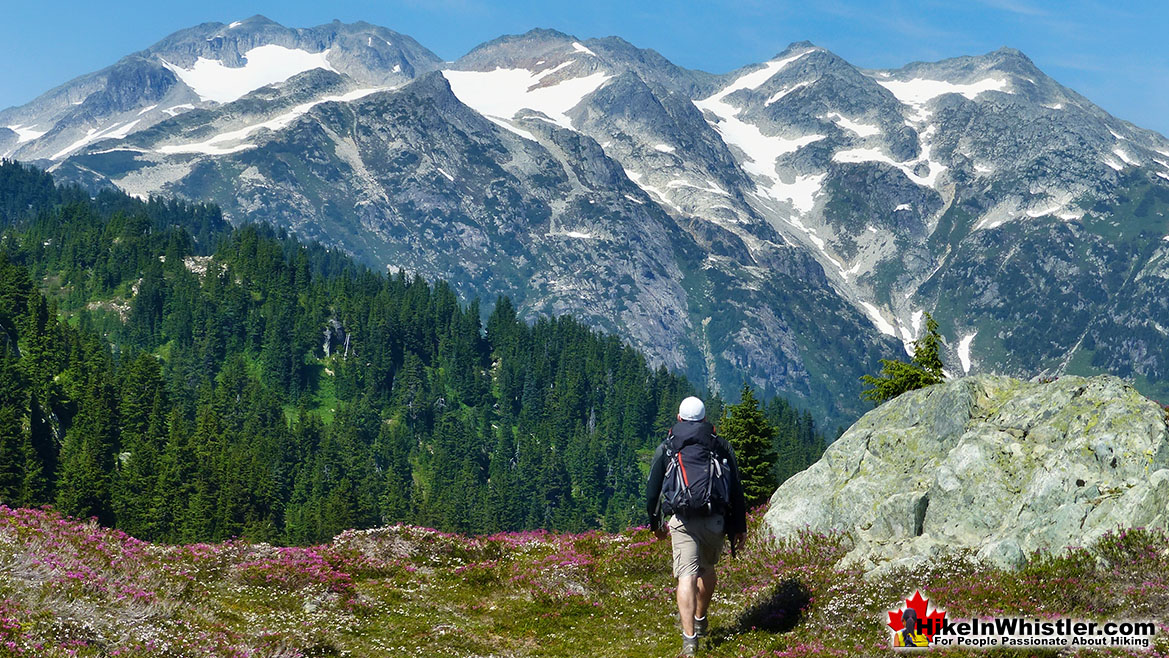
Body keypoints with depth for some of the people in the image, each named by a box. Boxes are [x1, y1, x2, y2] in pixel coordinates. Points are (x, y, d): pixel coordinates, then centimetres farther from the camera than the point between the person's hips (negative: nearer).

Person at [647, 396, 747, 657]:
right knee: (707, 569, 24)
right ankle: (700, 620, 41)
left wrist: (655, 523, 24)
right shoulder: (721, 445, 10)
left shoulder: (666, 447, 8)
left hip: (682, 519, -2)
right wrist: (739, 526, 13)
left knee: (687, 576, -10)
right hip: (714, 519, 2)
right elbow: (736, 489, 8)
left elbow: (653, 488, 11)